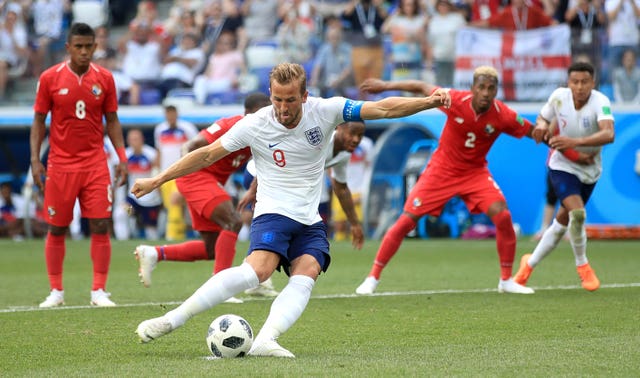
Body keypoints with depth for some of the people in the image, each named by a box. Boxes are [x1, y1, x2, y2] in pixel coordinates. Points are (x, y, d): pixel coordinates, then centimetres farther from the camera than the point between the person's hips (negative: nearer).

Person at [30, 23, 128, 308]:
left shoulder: (104, 78, 3)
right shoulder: (50, 78, -2)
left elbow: (112, 121, 9)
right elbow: (39, 121, 3)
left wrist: (122, 158, 1)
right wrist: (35, 159, -5)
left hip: (95, 164, 1)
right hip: (60, 164, -1)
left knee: (101, 226, -6)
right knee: (56, 229, 4)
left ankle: (99, 291, 0)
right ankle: (56, 291, 15)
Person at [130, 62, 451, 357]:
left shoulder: (324, 111, -4)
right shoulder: (255, 125, -8)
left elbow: (383, 109, -4)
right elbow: (207, 155, 0)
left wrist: (428, 101, -15)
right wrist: (156, 181, -1)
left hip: (310, 222, 4)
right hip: (273, 213, -4)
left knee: (305, 276, -25)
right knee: (258, 270, -30)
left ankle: (265, 341, -42)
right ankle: (170, 321, -33)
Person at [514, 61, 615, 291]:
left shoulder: (600, 102, -25)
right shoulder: (559, 96, -15)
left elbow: (608, 134, -42)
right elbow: (542, 118, 5)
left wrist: (575, 141, -55)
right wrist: (541, 125, -20)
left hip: (589, 169, 1)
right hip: (563, 166, -1)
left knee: (563, 222, 11)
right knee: (577, 213, -24)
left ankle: (530, 263, 33)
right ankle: (582, 266, 0)